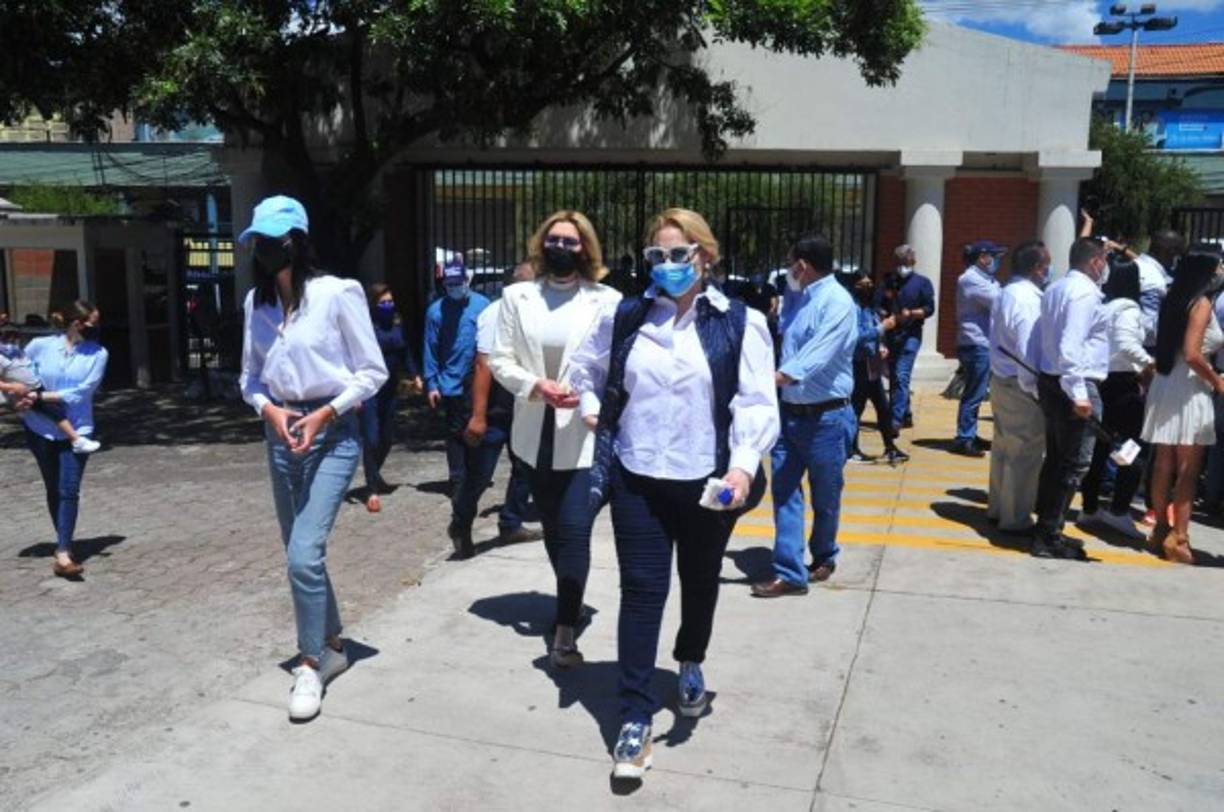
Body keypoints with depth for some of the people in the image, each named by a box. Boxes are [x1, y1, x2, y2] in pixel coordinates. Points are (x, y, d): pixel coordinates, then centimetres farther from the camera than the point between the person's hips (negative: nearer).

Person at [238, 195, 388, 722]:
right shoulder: (257, 302, 5)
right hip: (281, 433, 6)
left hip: (332, 432, -6)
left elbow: (373, 371, -7)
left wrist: (324, 413, -15)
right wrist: (268, 408, -7)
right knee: (301, 555, 13)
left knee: (304, 554, -15)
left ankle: (311, 664, 2)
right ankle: (332, 646, 33)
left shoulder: (337, 293, -10)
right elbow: (249, 375, 13)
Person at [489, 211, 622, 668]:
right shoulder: (517, 297, 5)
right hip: (537, 431, 4)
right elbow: (500, 360, 2)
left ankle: (565, 632, -4)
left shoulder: (607, 300, -3)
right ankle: (570, 606, 37)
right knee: (552, 527, 17)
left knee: (574, 530, -10)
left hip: (585, 433, -4)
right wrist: (536, 385, -15)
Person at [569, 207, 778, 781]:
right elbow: (586, 373, 17)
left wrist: (743, 465, -24)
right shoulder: (622, 319, 2)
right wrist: (592, 412, 1)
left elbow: (757, 404, -11)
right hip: (637, 479, 0)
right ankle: (635, 719, 6)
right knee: (642, 590, -1)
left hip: (707, 482, 0)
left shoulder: (740, 324, -6)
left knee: (700, 581, 20)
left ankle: (691, 664, 49)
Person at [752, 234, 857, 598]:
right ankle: (790, 573, 5)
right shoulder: (803, 300, 12)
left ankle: (823, 557, 33)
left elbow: (818, 353, -28)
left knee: (825, 496, 10)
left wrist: (773, 379, -37)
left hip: (825, 417, -7)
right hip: (790, 411, 8)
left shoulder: (837, 302, -16)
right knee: (784, 491, 1)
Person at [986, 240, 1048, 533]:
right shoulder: (1028, 299, -20)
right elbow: (1028, 352, -23)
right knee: (1025, 454, -1)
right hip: (1021, 387, -10)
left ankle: (997, 507, 30)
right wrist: (1036, 391, -18)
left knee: (1003, 448, 19)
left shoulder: (1006, 293, 10)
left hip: (1000, 380, 10)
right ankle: (1015, 518, 6)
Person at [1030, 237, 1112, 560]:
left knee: (1056, 458, 16)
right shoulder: (1085, 293, -15)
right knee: (1074, 464, -3)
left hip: (1051, 381, 10)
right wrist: (1079, 394, -26)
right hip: (1075, 386, -10)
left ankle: (1046, 529, 25)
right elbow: (1071, 347, -24)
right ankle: (1049, 537, 0)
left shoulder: (1055, 289, 13)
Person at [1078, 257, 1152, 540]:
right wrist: (1149, 364, -13)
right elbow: (1127, 343, -26)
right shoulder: (1126, 308, -12)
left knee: (1098, 447, 14)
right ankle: (1119, 510, -4)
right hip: (1122, 384, -7)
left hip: (1100, 381, 7)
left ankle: (1090, 509, 21)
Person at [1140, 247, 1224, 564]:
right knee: (1187, 469, -3)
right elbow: (1192, 355, -21)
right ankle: (1178, 536, -2)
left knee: (1164, 464, 12)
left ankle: (1161, 529, 21)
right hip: (1188, 390, -8)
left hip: (1167, 385, 8)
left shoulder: (1175, 299, 11)